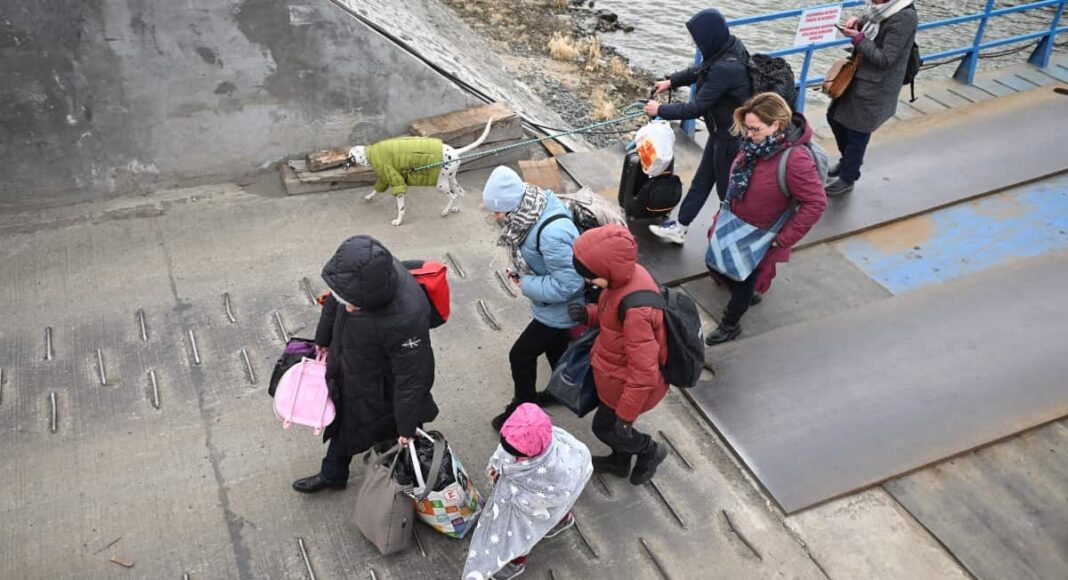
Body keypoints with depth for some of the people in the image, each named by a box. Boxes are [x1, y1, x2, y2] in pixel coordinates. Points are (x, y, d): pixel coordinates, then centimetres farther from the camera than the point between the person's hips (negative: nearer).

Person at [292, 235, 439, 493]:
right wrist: (323, 339, 17)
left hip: (380, 390, -7)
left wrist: (407, 427, -15)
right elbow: (334, 302, -1)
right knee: (343, 423, 29)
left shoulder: (405, 319, -45)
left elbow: (412, 376, -29)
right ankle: (332, 474, 57)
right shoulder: (361, 272, -26)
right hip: (347, 372, 7)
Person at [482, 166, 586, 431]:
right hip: (552, 303, 9)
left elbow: (567, 284, -34)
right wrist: (518, 270, -6)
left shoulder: (552, 233, -39)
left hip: (560, 308, -9)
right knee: (554, 345, 28)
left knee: (521, 354, 5)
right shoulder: (532, 211, -10)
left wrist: (526, 285, -23)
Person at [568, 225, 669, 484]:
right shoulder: (629, 274, -14)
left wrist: (626, 416, -22)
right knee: (611, 420, 29)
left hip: (626, 383, -8)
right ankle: (620, 462, 55)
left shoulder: (635, 310, -41)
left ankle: (649, 451, 41)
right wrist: (588, 314, -13)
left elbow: (643, 372, -33)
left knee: (605, 427, 17)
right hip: (622, 371, 8)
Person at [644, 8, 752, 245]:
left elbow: (696, 108, -28)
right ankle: (679, 227, 33)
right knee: (701, 180, 19)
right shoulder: (729, 45, -6)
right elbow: (700, 71, 14)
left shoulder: (725, 68, -34)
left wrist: (660, 110, -16)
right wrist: (671, 81, 9)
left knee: (727, 189, 10)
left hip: (731, 137, -9)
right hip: (722, 131, 9)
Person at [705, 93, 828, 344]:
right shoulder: (757, 143, -11)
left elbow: (816, 203, -27)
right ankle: (744, 295, 54)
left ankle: (730, 324, 39)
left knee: (744, 281, 13)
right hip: (735, 225, 7)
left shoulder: (795, 160, -33)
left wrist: (784, 238, -24)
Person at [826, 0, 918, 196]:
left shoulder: (904, 17, -26)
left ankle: (847, 180, 26)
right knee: (835, 116, 21)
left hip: (877, 87, -9)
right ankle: (848, 159, 45)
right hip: (858, 75, 9)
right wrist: (858, 22, -4)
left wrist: (858, 39, -21)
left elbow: (885, 59, -25)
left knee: (857, 134, 5)